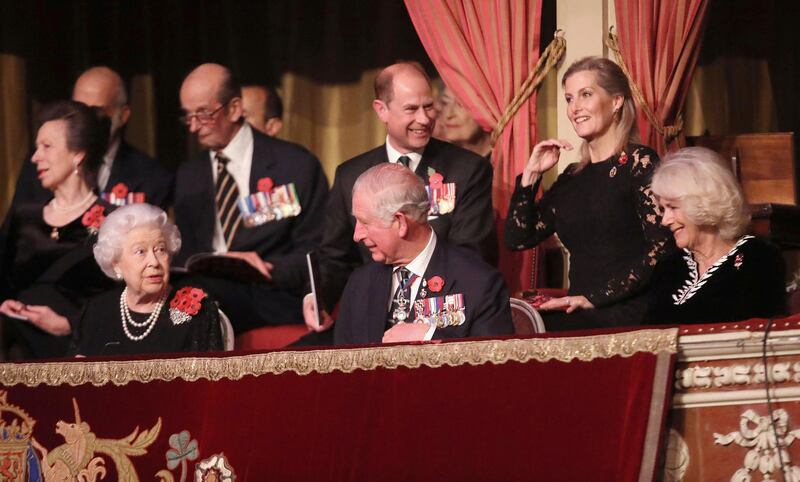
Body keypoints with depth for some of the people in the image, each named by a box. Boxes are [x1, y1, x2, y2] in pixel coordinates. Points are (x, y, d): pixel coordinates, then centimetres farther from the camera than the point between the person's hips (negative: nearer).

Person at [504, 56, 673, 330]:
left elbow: (661, 248, -11)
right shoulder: (573, 176, 18)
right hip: (579, 317, 5)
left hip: (630, 316, -5)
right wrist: (531, 174, 6)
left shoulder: (639, 163, -1)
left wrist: (593, 298, -16)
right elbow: (517, 240, 16)